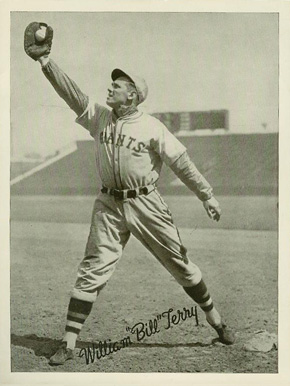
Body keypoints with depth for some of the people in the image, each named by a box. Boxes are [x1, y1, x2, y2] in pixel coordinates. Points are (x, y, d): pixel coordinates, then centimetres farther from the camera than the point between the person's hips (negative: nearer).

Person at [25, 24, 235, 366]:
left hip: (146, 205, -2)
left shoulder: (152, 128, -7)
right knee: (91, 271, -2)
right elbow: (71, 92, -4)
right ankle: (68, 343, 2)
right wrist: (46, 63, -16)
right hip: (109, 206, 3)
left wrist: (206, 195, -8)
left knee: (180, 263, 6)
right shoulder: (99, 117, 4)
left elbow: (181, 162, -7)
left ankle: (215, 319, 25)